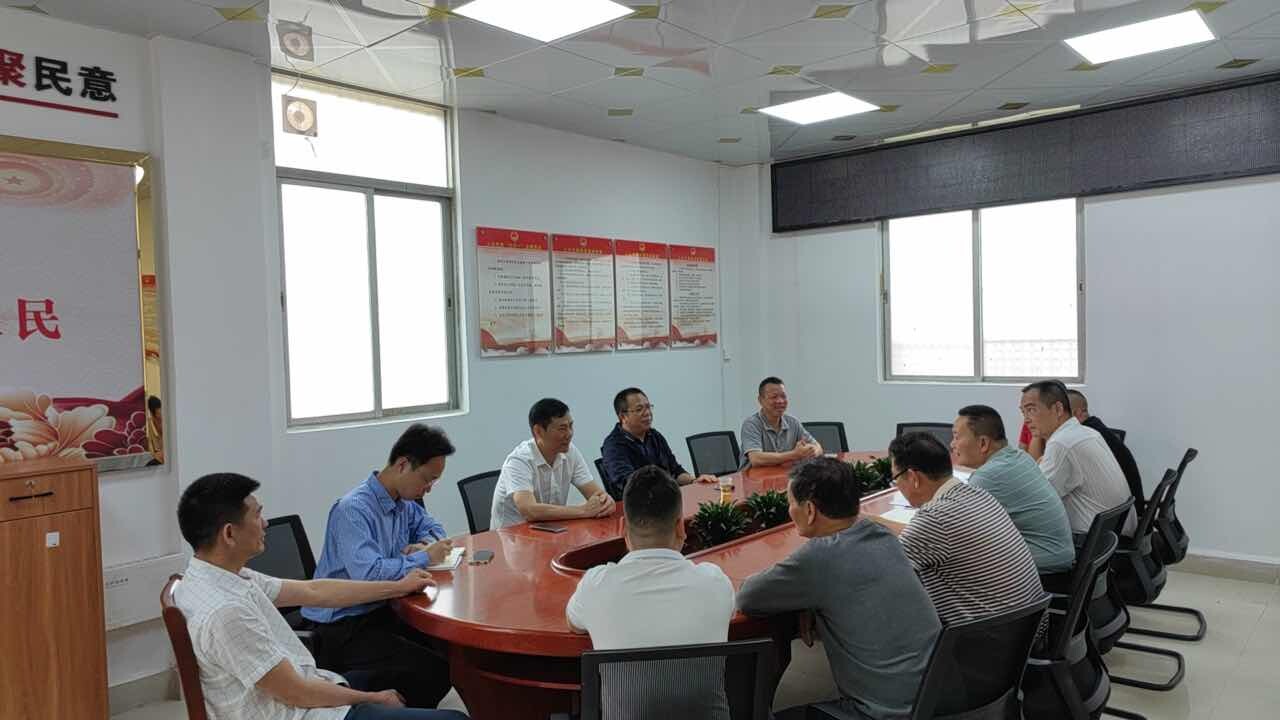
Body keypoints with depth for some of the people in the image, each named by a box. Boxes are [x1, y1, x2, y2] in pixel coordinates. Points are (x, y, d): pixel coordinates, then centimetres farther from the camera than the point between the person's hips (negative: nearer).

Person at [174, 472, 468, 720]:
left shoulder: (228, 576, -1)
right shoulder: (223, 611, -30)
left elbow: (313, 592, 9)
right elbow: (297, 694, -23)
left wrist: (399, 587, 15)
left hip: (300, 690, 9)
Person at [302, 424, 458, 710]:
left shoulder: (403, 502, 4)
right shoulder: (353, 509, -23)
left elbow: (432, 526, 24)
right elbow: (368, 574, -36)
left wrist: (426, 543, -1)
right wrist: (424, 558, -23)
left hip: (381, 610, 9)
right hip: (342, 626, -9)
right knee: (434, 672, -23)